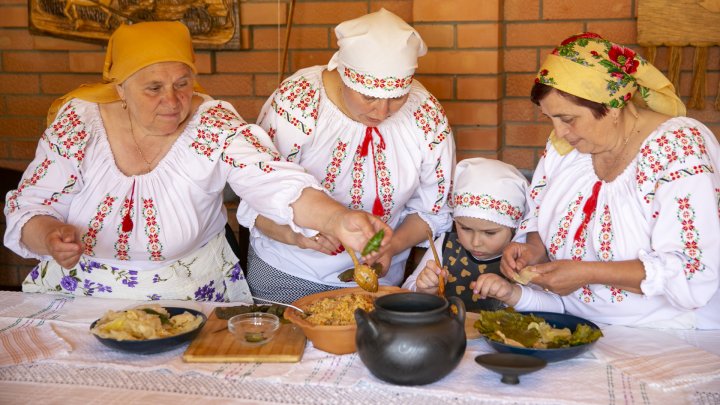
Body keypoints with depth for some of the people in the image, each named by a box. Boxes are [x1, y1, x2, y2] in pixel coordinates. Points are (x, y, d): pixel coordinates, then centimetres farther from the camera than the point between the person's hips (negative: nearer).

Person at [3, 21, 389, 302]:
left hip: (190, 291, -1)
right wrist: (50, 236, -29)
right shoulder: (78, 121, -10)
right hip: (76, 291, 2)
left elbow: (275, 181, -29)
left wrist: (338, 219, -48)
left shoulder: (215, 125, -15)